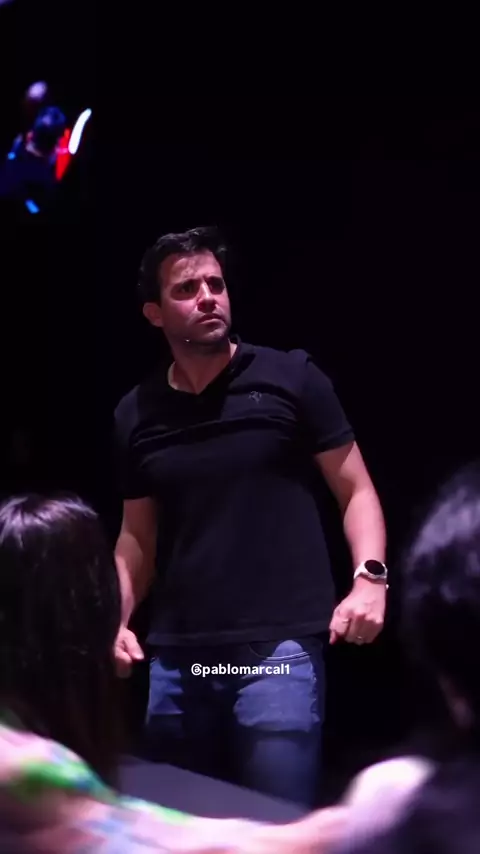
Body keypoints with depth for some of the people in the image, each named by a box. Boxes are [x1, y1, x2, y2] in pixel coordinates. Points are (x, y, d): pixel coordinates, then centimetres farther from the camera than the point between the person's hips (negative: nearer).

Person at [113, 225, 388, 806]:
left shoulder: (291, 379, -1)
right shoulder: (137, 414, 10)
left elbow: (355, 489, 2)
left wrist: (369, 578, -14)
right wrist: (115, 620, 3)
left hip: (280, 648, -4)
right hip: (175, 657, 4)